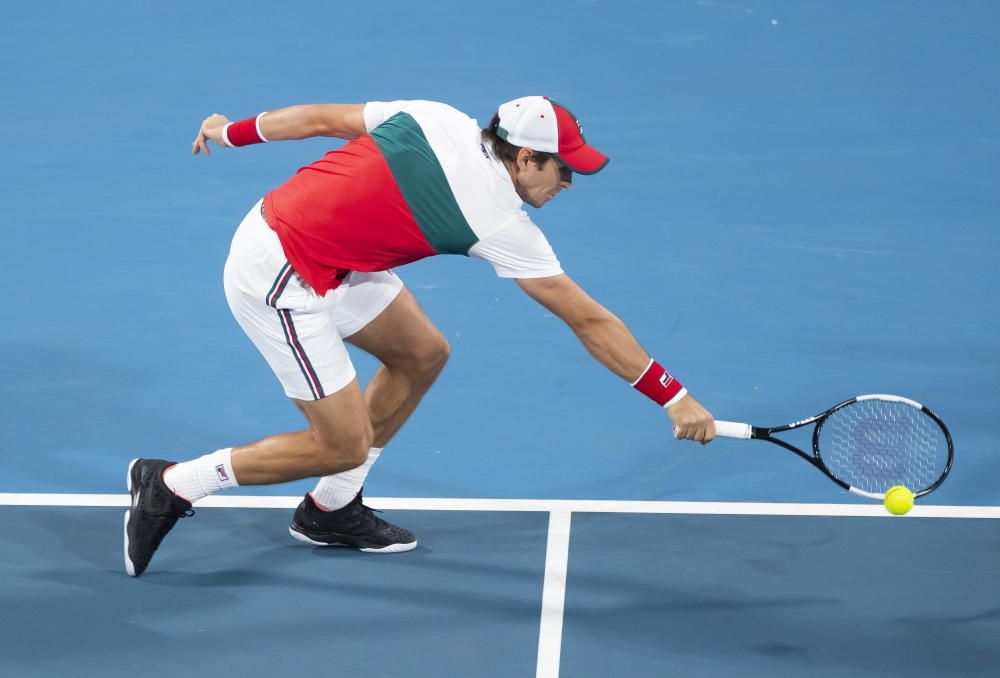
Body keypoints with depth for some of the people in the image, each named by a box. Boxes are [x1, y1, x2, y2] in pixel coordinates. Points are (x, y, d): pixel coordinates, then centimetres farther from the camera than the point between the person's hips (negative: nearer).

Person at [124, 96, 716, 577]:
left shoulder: (436, 119, -1)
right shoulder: (500, 221, -17)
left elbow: (321, 118, 7)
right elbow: (589, 322, -13)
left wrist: (233, 131, 22)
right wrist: (675, 398, -7)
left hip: (271, 220, 9)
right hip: (280, 281, -9)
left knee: (423, 353, 14)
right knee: (344, 445, -1)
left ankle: (331, 511, 25)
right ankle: (170, 486, 7)